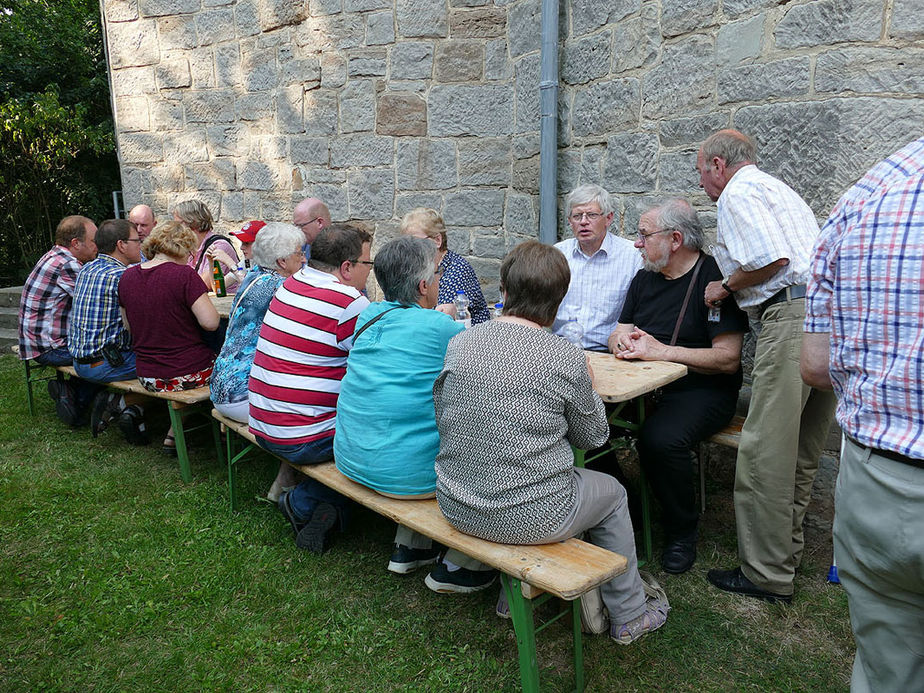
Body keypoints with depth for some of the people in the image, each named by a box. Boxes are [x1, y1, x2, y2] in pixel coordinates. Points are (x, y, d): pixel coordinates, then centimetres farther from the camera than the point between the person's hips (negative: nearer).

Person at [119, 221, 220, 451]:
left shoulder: (127, 276, 5)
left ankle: (136, 409, 16)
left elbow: (129, 327, 15)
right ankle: (175, 434, 14)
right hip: (188, 375, -6)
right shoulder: (184, 274, -15)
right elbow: (210, 323, -18)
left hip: (147, 377, 7)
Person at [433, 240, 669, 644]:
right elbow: (592, 436, -1)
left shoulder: (459, 345, -6)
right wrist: (588, 388, 18)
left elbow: (441, 417, 7)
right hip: (532, 519, -4)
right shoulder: (567, 360, -16)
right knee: (612, 493, 24)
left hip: (456, 509, 5)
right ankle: (629, 616, 42)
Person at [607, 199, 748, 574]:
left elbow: (728, 359, -15)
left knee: (660, 439, -34)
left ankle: (682, 532, -6)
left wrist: (660, 350, -19)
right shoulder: (644, 279, 16)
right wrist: (623, 340, -10)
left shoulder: (715, 277, -7)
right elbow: (617, 336, 15)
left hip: (701, 391, -6)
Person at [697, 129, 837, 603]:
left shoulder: (737, 193, -2)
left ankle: (767, 575, 3)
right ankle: (786, 551, 28)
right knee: (801, 452, 16)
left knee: (765, 451, -5)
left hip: (792, 314, -11)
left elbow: (771, 259, -17)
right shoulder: (775, 187, 29)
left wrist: (725, 288, 0)